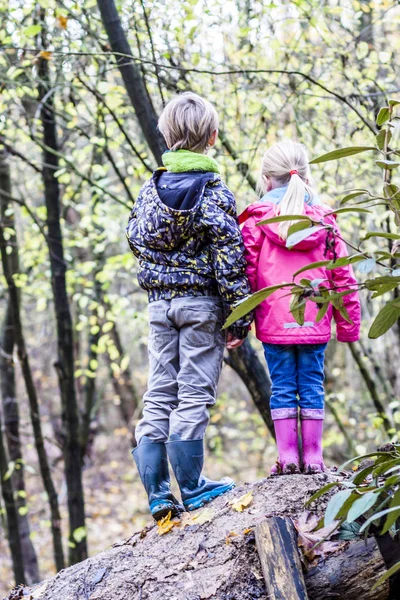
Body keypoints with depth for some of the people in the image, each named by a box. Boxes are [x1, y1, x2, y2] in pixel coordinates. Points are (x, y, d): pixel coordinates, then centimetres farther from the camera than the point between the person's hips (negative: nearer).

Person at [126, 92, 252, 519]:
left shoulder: (151, 188, 4)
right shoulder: (215, 192, -9)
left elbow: (135, 240, 14)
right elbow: (230, 260, -12)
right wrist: (239, 318, -9)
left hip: (159, 303, 4)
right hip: (202, 303, -4)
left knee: (158, 396, 7)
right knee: (194, 395, 0)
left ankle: (158, 495, 9)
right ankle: (192, 490, 6)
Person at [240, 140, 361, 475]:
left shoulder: (257, 221, -3)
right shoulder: (325, 221, 4)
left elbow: (246, 274, -5)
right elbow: (343, 276, 5)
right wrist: (348, 324, 12)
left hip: (274, 322, -1)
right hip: (315, 323, 1)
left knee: (282, 387, 6)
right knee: (312, 386, 7)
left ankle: (287, 456, 6)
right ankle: (313, 457, 9)